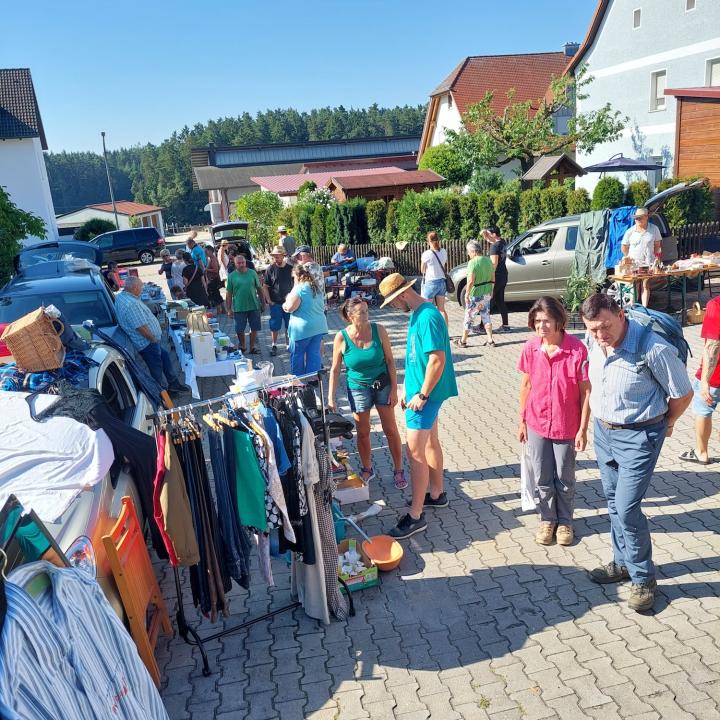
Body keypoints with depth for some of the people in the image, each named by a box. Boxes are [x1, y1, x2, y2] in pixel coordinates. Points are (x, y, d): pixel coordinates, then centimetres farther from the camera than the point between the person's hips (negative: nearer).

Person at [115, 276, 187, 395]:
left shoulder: (121, 296, 4)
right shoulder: (131, 304, -30)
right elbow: (141, 327, -29)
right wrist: (153, 339, -15)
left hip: (148, 341, 11)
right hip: (147, 343, -11)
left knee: (165, 355, 22)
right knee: (157, 368, 4)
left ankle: (173, 383, 34)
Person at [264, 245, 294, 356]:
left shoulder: (290, 268, -3)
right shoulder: (270, 269, -5)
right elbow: (266, 287, 0)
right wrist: (269, 301, -7)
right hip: (275, 303, -1)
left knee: (289, 325, 10)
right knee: (274, 326, 5)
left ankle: (289, 344, 24)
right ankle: (274, 345, 19)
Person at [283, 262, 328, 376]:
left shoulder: (299, 288, -14)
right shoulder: (317, 287, 12)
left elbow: (290, 307, -22)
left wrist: (285, 305, 1)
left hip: (303, 327, -7)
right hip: (319, 325, 7)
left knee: (296, 354, 8)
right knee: (314, 353, 9)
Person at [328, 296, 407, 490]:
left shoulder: (378, 330, -14)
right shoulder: (341, 338, -13)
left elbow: (390, 361, -7)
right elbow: (335, 370, -4)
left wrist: (394, 388, -8)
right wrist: (331, 398, -5)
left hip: (382, 384, 0)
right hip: (358, 388, 0)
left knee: (391, 430, 6)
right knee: (363, 432, 12)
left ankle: (399, 470, 22)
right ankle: (367, 470, 32)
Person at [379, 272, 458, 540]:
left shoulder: (428, 317, -22)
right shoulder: (417, 313, 9)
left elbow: (438, 359, -26)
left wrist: (422, 395, -21)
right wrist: (406, 387, 18)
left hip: (426, 394, -10)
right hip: (418, 389, 10)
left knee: (415, 451, -7)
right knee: (430, 442, 21)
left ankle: (416, 516, 1)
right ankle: (436, 494, 37)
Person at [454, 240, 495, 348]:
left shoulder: (473, 262, -20)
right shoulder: (488, 260, 4)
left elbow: (471, 280, -24)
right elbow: (492, 278, 10)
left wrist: (467, 294, -16)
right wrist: (491, 290, 21)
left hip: (475, 295, -7)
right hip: (487, 294, 7)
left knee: (469, 317, 6)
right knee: (486, 316, 16)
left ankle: (463, 341, 16)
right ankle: (490, 340, 17)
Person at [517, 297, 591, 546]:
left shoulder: (577, 349, -18)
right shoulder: (530, 348, -8)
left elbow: (586, 391, -11)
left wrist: (583, 429, -10)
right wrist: (522, 420, 7)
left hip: (567, 427, -2)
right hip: (537, 425, 2)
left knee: (565, 480, 14)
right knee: (542, 479, 14)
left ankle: (565, 521, 36)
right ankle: (547, 518, 36)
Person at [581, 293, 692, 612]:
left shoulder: (653, 348, -25)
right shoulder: (593, 343, -7)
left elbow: (683, 394, -12)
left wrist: (666, 424, 4)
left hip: (638, 437, -6)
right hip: (603, 431, 6)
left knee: (627, 508, -7)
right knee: (614, 503, 18)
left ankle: (643, 578, 15)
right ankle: (623, 562, 36)